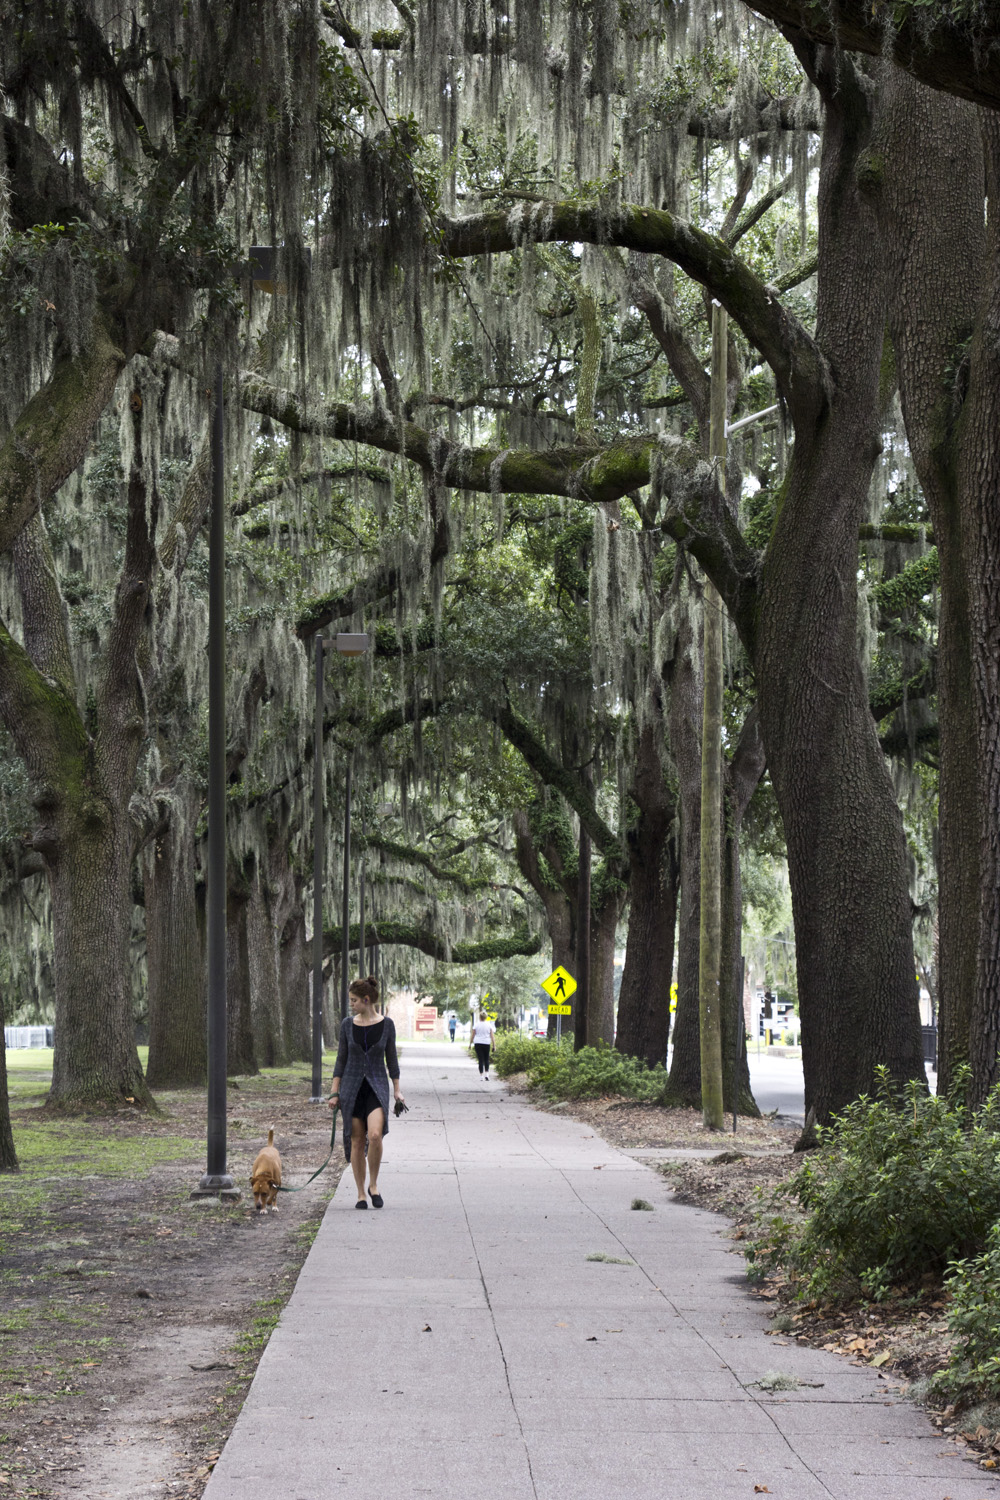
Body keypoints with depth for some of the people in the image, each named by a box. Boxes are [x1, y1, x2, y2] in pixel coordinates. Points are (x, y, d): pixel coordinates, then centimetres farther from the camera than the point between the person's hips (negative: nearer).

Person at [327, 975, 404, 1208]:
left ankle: (373, 1184, -2)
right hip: (352, 1087, 2)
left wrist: (397, 1090, 4)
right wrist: (334, 1093, 3)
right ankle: (361, 1193, 11)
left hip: (377, 1086, -2)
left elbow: (391, 1059, 6)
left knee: (375, 1135, -21)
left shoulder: (386, 1024, -1)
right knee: (357, 1141, 1)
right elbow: (341, 1060, 6)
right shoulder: (348, 1024, 2)